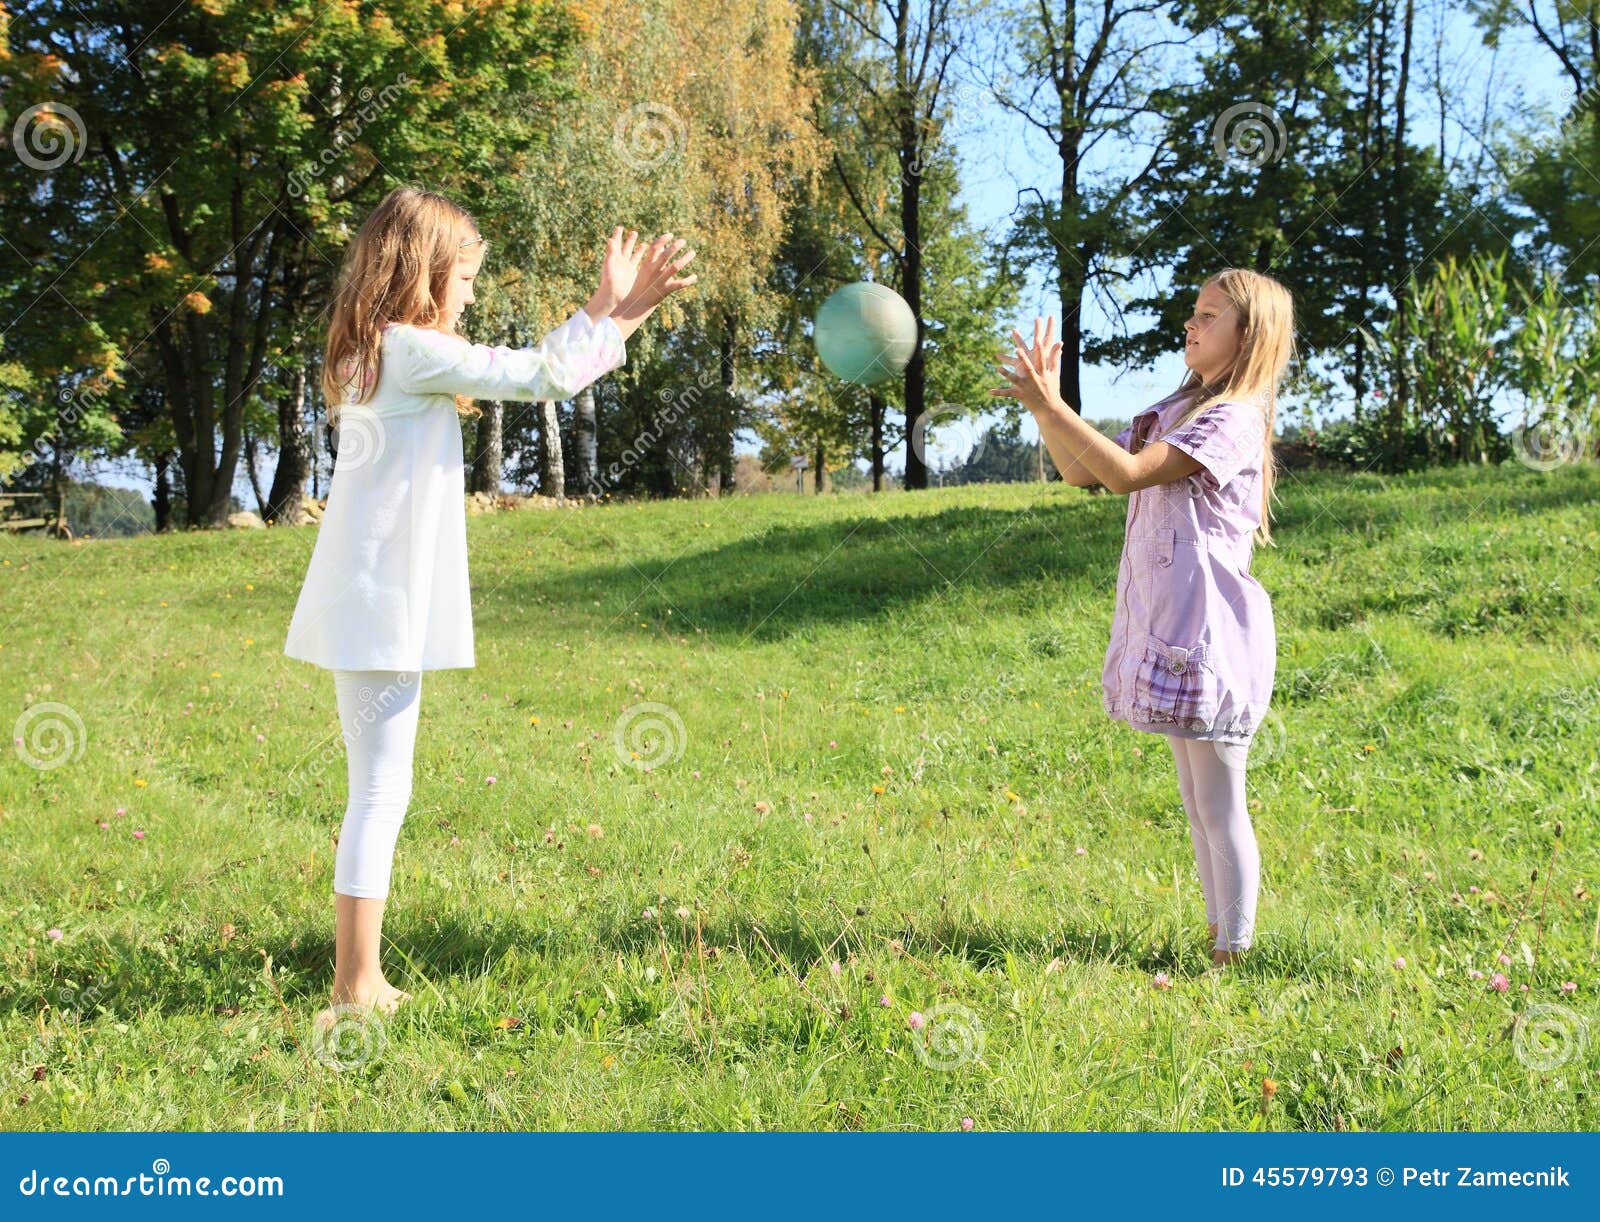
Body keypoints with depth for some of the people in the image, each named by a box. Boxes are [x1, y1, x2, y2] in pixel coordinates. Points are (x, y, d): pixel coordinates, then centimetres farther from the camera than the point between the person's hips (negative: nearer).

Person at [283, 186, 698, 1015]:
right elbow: (541, 375, -10)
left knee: (379, 793, 14)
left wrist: (606, 313, 17)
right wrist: (619, 316, 4)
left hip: (371, 605, 10)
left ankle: (359, 980, 22)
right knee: (380, 793, -4)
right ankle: (357, 989, 3)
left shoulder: (375, 354, 15)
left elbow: (521, 375, 17)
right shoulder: (409, 350, -14)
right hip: (380, 609, -10)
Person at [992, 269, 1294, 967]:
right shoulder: (1172, 412, 16)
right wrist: (1045, 400, 2)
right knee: (1196, 801, 17)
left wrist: (1049, 404, -22)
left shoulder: (1233, 419, -13)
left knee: (1220, 805, -1)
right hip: (1170, 623, 10)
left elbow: (1126, 474, -24)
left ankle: (1234, 954, 9)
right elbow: (1080, 472, 14)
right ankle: (1215, 937, 28)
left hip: (1210, 628, -10)